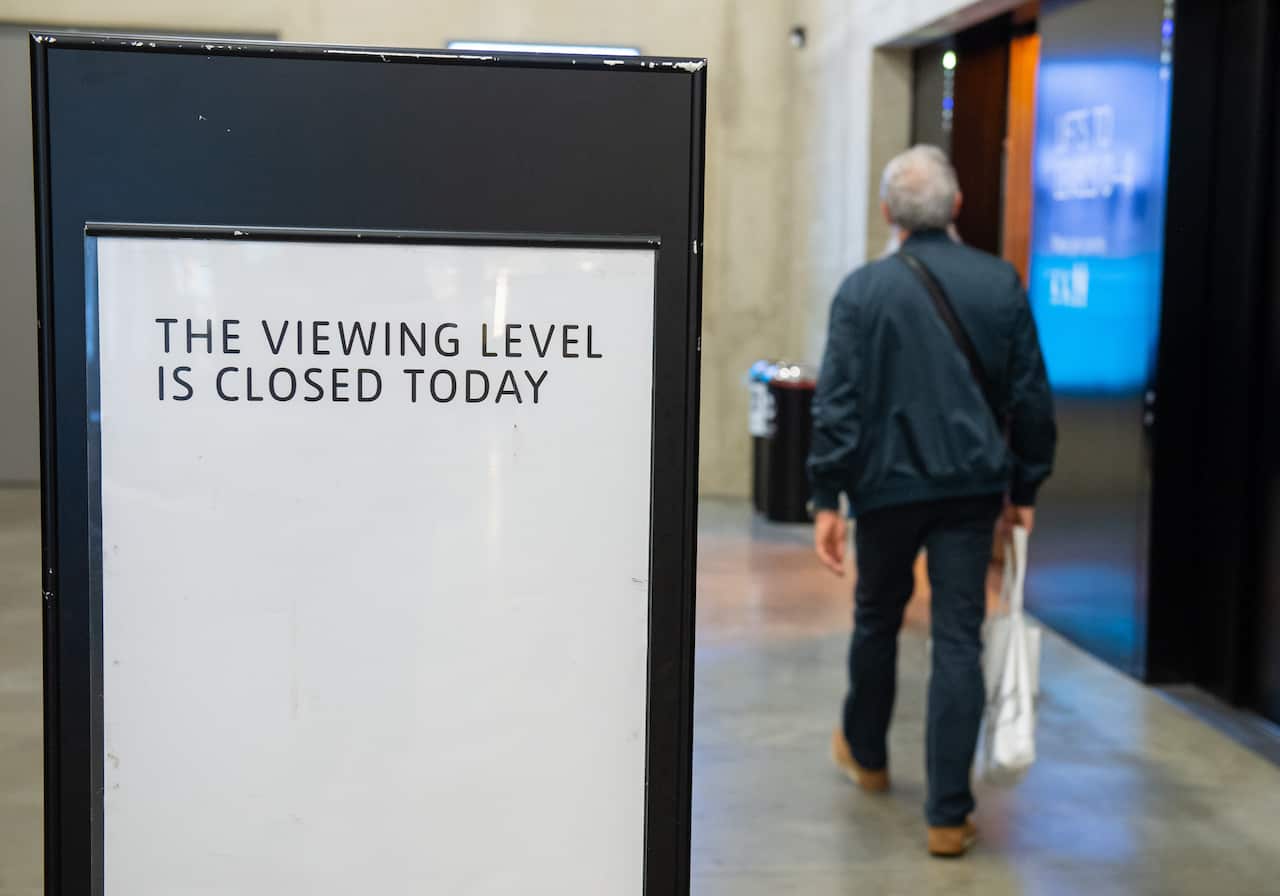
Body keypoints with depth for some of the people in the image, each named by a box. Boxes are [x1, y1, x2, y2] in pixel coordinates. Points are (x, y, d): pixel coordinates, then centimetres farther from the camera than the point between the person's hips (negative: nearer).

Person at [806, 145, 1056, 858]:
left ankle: (865, 753, 42)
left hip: (888, 482, 0)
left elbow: (838, 401, -9)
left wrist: (827, 497, -5)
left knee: (878, 620, 20)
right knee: (959, 640, 2)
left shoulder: (865, 288, -6)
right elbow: (1031, 395, 2)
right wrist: (1026, 486, 12)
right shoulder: (1001, 283, -1)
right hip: (972, 484, 1)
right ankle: (950, 814, 2)